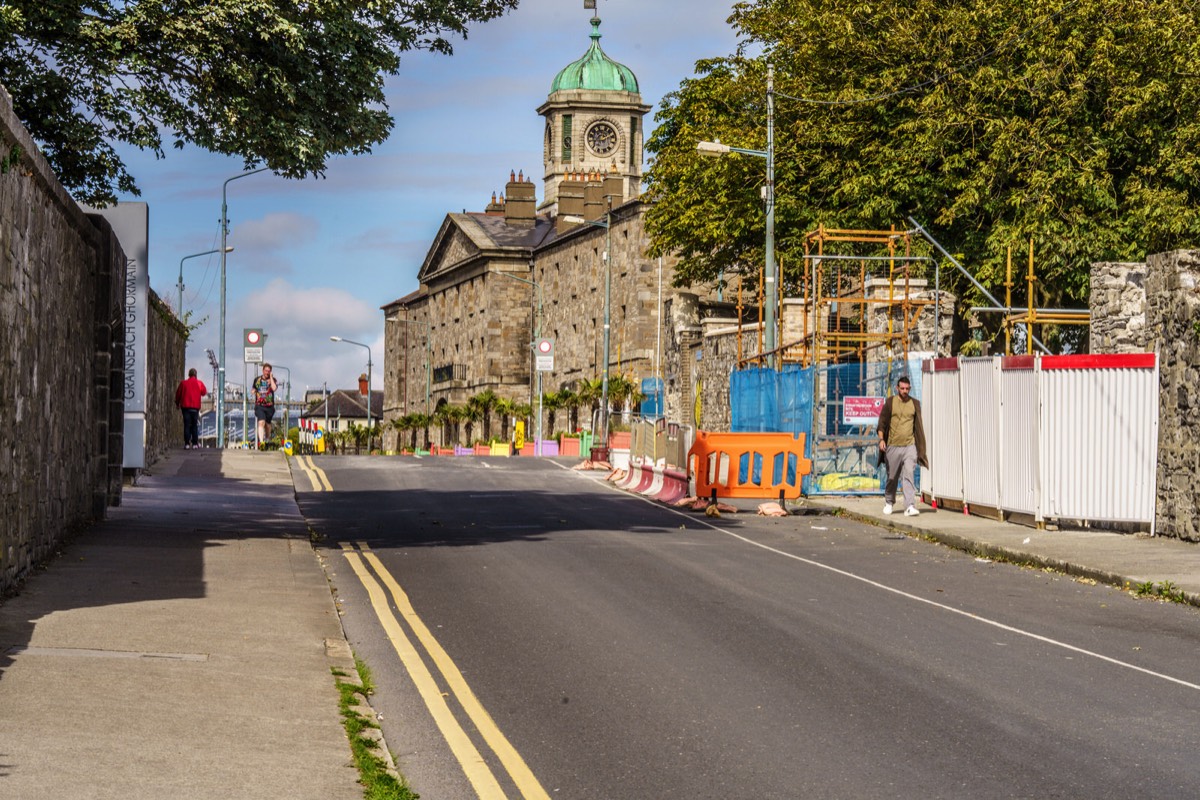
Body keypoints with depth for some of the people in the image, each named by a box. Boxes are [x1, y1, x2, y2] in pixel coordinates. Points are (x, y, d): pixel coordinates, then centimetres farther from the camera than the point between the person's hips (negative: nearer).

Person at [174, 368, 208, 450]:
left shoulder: (183, 383, 2)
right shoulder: (199, 383, 1)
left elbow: (178, 394, 8)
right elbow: (204, 392, 12)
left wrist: (177, 404, 21)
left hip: (185, 406, 0)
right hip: (195, 407, 0)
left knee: (187, 425, 0)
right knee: (195, 425, 5)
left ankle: (187, 444, -7)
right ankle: (195, 443, 0)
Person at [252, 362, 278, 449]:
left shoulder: (272, 380, -1)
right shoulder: (257, 379, 6)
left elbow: (274, 388, -22)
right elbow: (254, 389, 24)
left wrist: (271, 377, -15)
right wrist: (254, 392, 3)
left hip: (269, 405, 0)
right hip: (259, 405, 0)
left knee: (267, 423, 17)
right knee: (261, 422, -19)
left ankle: (268, 438, 42)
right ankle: (261, 441, -29)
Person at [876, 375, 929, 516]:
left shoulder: (914, 403, 8)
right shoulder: (890, 402, 3)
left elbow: (918, 425, 14)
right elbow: (882, 422, 4)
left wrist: (920, 447, 13)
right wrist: (881, 439, -9)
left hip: (910, 446, 0)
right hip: (893, 446, 0)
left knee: (908, 476, -12)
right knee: (892, 477, 10)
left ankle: (910, 507, -17)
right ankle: (889, 502, 31)